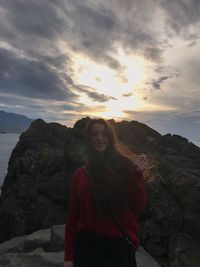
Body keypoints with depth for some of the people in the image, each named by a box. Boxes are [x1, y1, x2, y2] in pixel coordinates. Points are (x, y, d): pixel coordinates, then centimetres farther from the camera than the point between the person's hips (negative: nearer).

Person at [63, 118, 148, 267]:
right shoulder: (80, 174, -2)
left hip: (120, 246, 0)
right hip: (86, 245, 1)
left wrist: (138, 174, -22)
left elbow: (138, 205, -9)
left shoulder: (125, 166, -7)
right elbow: (72, 216, 1)